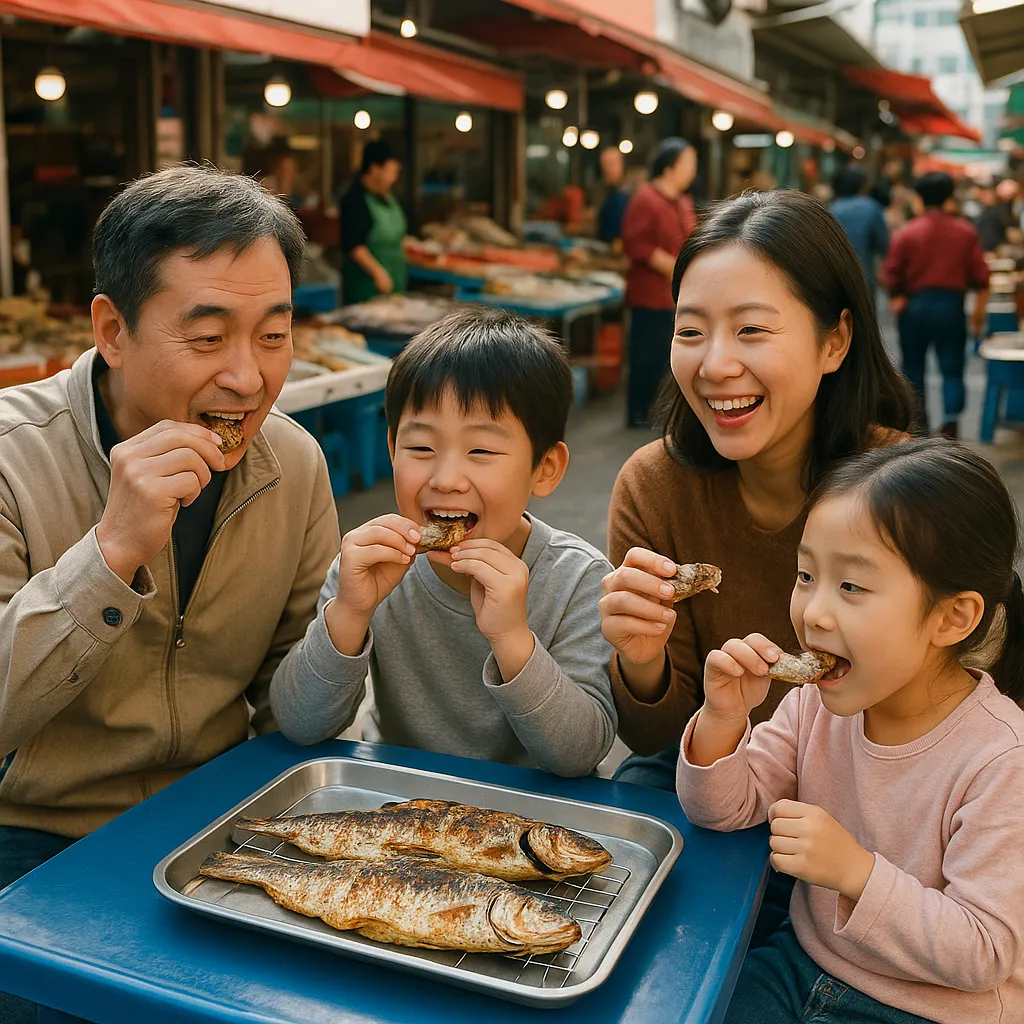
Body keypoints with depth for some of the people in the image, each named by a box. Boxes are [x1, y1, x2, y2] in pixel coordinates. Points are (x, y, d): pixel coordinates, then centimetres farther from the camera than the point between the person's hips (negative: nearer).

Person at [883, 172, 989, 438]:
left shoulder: (906, 233, -5)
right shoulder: (966, 232, 1)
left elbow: (891, 276, -5)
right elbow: (981, 278, 1)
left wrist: (898, 297, 14)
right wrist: (979, 314, 9)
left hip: (915, 307, 0)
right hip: (951, 306, 1)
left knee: (914, 369, 14)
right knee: (952, 371, 4)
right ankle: (951, 420, -16)